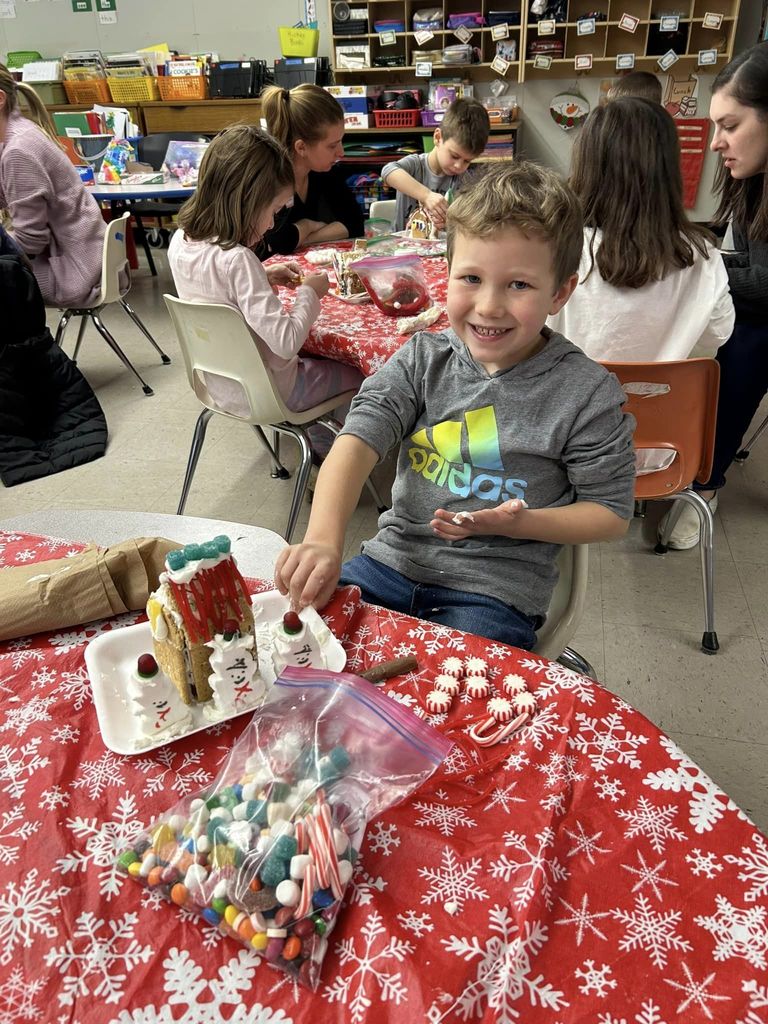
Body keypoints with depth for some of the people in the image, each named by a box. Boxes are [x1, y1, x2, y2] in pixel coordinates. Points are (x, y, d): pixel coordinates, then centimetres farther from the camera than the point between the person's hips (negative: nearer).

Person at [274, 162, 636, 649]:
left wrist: (519, 523, -18)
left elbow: (612, 512, 0)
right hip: (394, 559, 3)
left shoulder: (587, 393, -8)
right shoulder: (423, 358, 1)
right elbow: (358, 441, -11)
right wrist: (324, 540, -28)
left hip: (497, 589, -3)